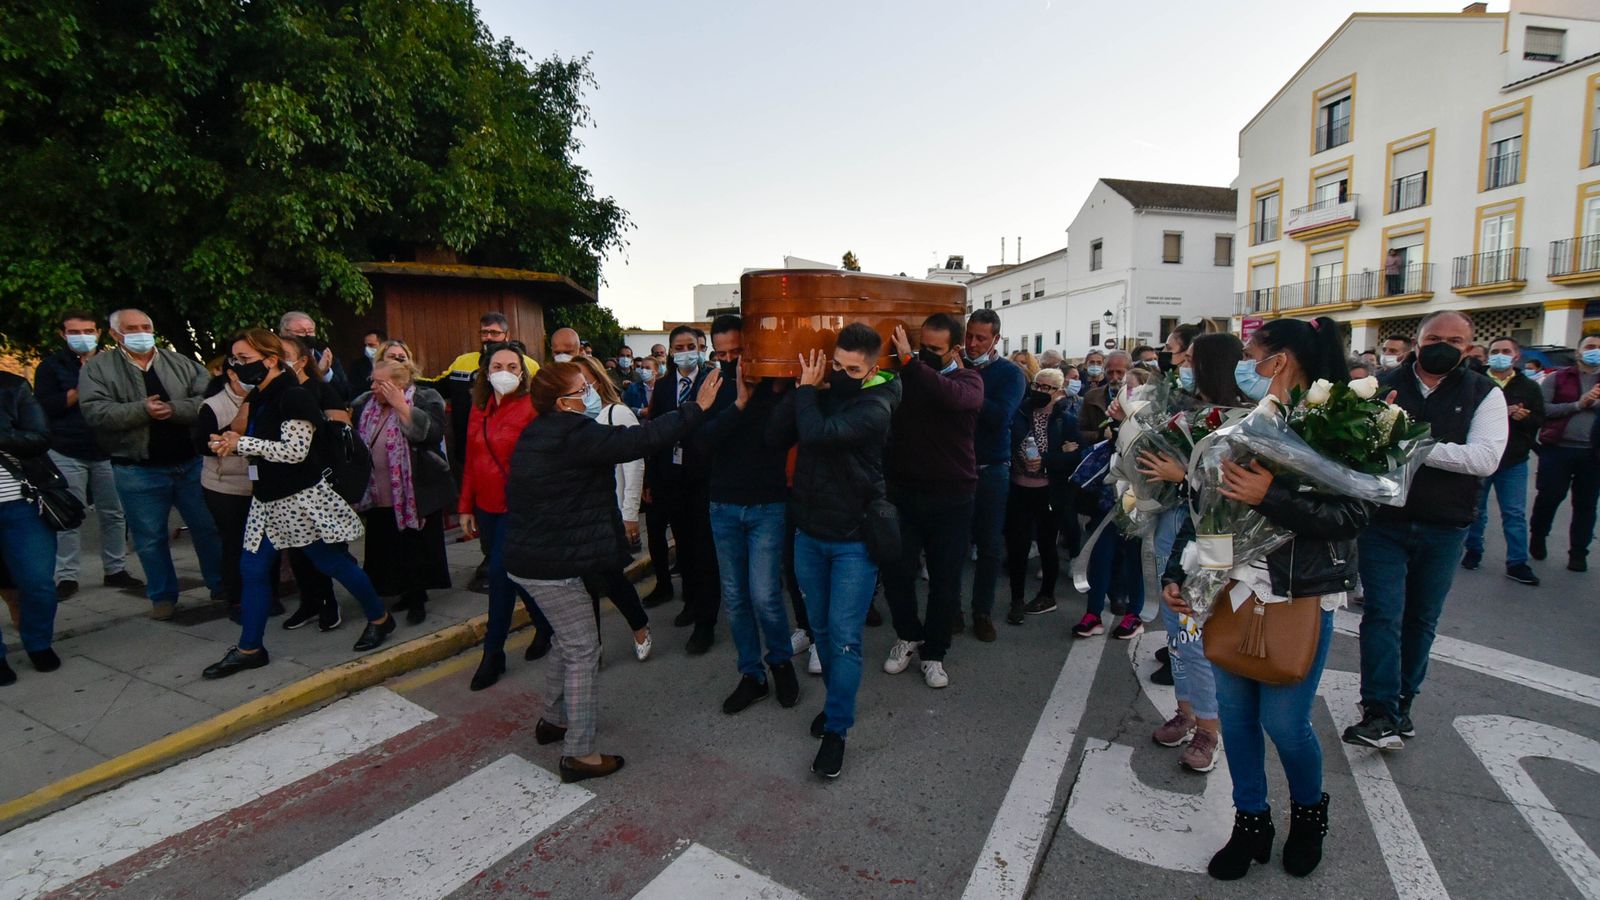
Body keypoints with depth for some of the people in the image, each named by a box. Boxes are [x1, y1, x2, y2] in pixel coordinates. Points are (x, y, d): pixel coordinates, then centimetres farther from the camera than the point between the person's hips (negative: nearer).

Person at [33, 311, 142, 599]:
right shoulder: (51, 365, 2)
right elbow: (44, 407, -8)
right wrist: (81, 389, -15)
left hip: (108, 452, 2)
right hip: (66, 454, -2)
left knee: (113, 514, 5)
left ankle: (115, 570, 14)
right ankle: (66, 577, 8)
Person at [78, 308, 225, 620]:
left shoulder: (182, 363, 5)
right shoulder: (97, 368, 2)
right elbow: (95, 412, -10)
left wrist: (173, 410, -20)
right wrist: (142, 410, -22)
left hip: (191, 464, 1)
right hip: (137, 470, -1)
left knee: (209, 528, 9)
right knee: (150, 538, 9)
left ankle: (222, 586, 23)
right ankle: (163, 596, 24)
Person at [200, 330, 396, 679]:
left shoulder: (294, 397, -17)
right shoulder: (259, 398, 11)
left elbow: (293, 451, -23)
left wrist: (241, 443, -16)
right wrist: (231, 444, 5)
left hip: (302, 499, -9)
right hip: (269, 500, 9)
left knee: (333, 562, 1)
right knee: (253, 569, 9)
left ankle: (379, 618, 19)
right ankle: (249, 648, 20)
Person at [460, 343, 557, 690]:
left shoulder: (531, 407, -12)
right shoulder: (480, 408, 9)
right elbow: (471, 460, 12)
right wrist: (466, 507, 12)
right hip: (487, 506, 7)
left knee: (500, 573, -6)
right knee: (509, 572, 15)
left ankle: (493, 654, 10)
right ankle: (544, 626, 35)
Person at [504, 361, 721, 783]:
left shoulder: (535, 435, 8)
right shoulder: (575, 435, -21)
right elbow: (640, 440, -24)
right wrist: (695, 407, -19)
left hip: (528, 555, 10)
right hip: (551, 565, -10)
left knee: (568, 640, 24)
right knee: (583, 650, 0)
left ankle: (553, 720, 40)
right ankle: (578, 754, 10)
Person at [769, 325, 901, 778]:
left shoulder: (875, 405, -15)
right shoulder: (822, 393, 4)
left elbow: (818, 433, -30)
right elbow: (778, 433, -5)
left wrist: (807, 390, -13)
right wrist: (803, 388, -11)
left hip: (853, 540, -6)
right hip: (809, 532, 6)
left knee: (844, 636, -2)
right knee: (820, 627, 17)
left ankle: (836, 729, 12)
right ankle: (837, 699, 37)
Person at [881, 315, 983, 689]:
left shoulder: (968, 380, -3)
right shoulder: (901, 377, 4)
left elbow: (954, 396, -28)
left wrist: (909, 361, -29)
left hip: (951, 499, -1)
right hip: (903, 493, 2)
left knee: (945, 581, 8)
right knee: (896, 572, 3)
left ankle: (933, 652, 28)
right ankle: (908, 635, 31)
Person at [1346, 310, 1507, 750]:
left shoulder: (1484, 394, -1)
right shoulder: (1383, 386, -1)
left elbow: (1485, 458, -13)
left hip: (1443, 528, 2)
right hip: (1383, 521, -1)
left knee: (1421, 619, 13)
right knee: (1382, 614, -5)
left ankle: (1401, 704, 28)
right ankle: (1380, 713, -2)